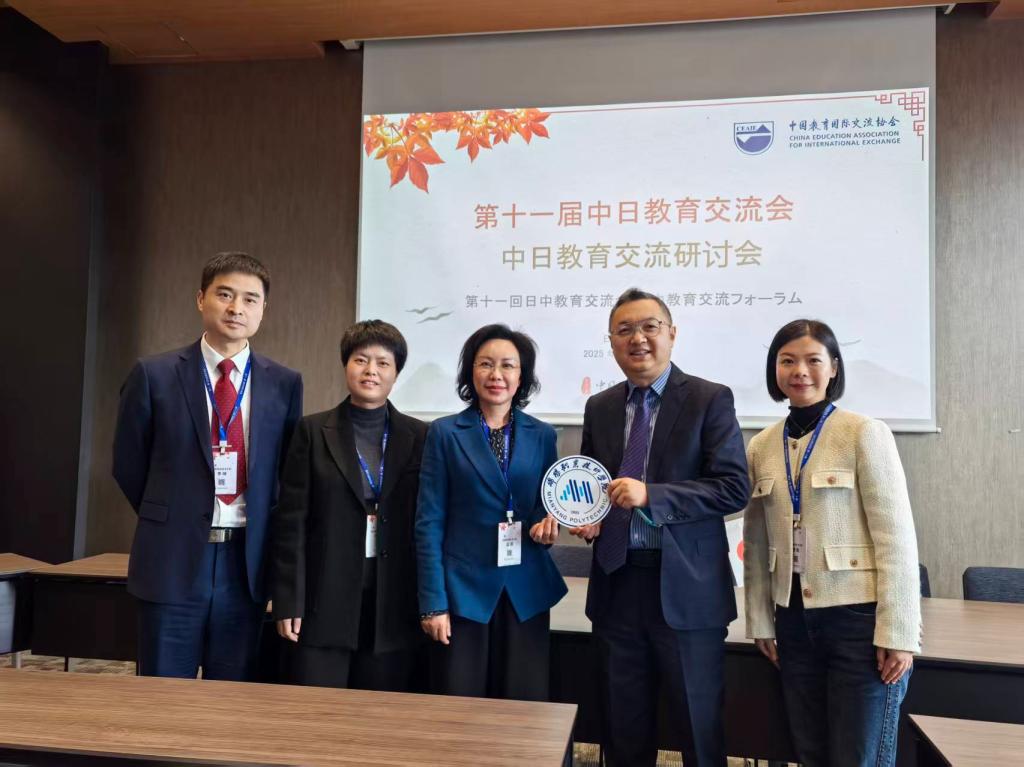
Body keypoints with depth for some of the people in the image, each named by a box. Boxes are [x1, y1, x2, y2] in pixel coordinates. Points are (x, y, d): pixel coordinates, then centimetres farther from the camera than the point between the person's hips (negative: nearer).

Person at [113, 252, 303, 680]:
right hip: (174, 563, -1)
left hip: (248, 564, 2)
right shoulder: (154, 376, -2)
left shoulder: (285, 385, 2)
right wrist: (171, 520, 10)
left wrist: (263, 534, 9)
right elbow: (128, 465, 7)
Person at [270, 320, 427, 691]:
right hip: (323, 600, -1)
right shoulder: (313, 431, 2)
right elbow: (291, 520, 0)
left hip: (393, 606, 1)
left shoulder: (419, 437, 5)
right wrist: (288, 601, -5)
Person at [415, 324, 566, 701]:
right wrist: (433, 601, -8)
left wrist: (548, 526, -7)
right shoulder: (445, 433, -1)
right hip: (464, 589, -2)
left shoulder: (542, 436, 6)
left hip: (526, 593, 3)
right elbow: (429, 522, -3)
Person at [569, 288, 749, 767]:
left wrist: (651, 495, -22)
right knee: (625, 728, 16)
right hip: (617, 584, 4)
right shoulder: (599, 408, 9)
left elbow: (734, 488, -13)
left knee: (699, 727, 9)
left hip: (685, 587, -4)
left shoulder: (710, 399, -5)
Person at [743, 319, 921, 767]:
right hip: (795, 621, 5)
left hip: (860, 618, -4)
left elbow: (895, 535, -11)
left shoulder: (864, 433, -8)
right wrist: (761, 621, 11)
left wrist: (896, 631, -13)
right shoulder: (761, 448, 6)